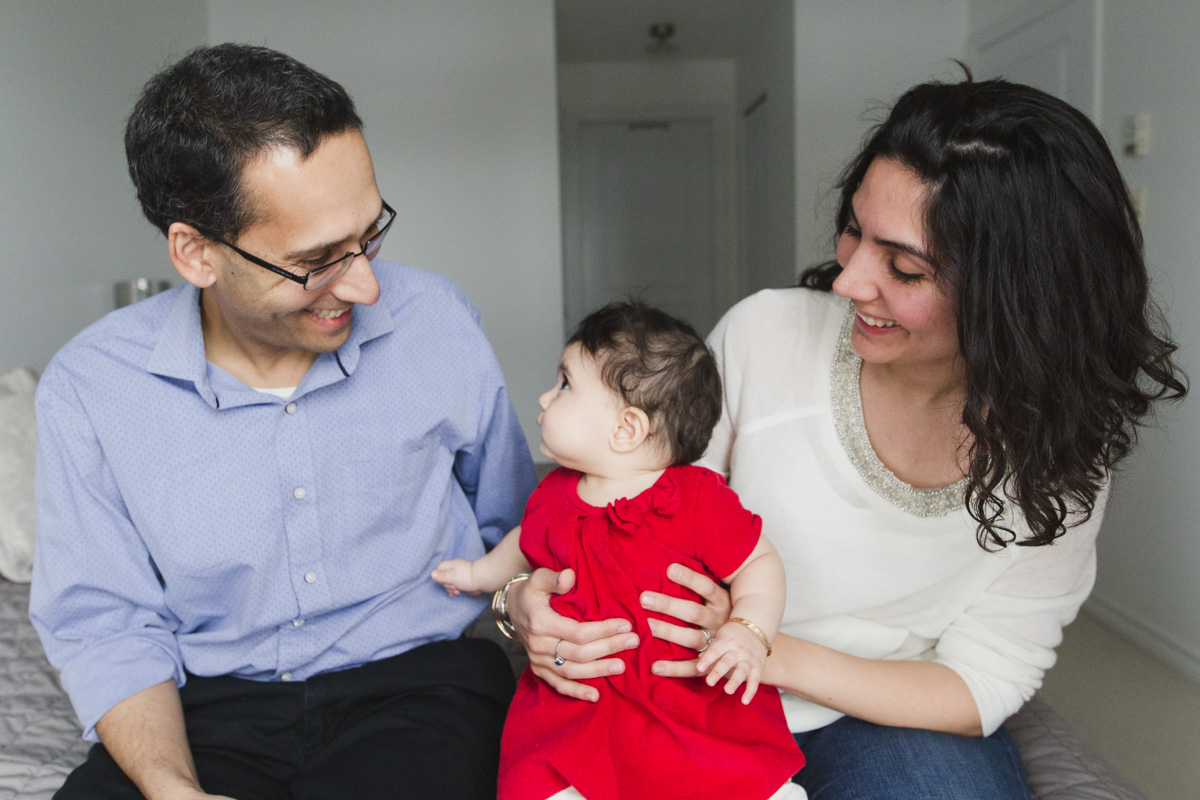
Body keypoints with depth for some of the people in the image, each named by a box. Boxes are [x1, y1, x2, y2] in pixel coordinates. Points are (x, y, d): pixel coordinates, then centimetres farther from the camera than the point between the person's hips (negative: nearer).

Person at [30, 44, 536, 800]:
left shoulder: (436, 321, -5)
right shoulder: (88, 389, -6)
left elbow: (510, 521, 8)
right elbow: (102, 623, -1)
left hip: (416, 679, 0)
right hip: (213, 705, 1)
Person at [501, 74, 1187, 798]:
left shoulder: (1060, 451, -13)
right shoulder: (765, 333, -15)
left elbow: (981, 688, -10)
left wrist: (766, 651, -24)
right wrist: (536, 594, -24)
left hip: (895, 713, 0)